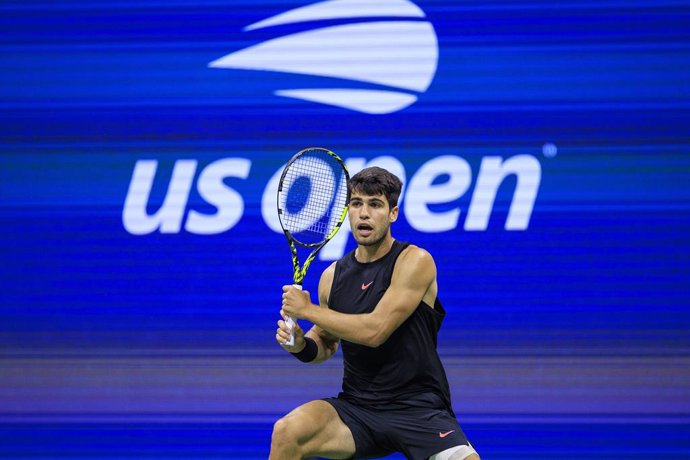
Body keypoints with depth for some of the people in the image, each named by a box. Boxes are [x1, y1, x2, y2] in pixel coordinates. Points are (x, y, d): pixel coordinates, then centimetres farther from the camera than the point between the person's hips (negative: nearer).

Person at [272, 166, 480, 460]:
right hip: (357, 408, 4)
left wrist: (307, 309, -12)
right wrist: (301, 344, -4)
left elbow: (375, 331, -20)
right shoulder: (333, 276, 6)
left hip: (419, 410, -4)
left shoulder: (415, 261, -10)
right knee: (286, 431, -23)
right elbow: (326, 343, 20)